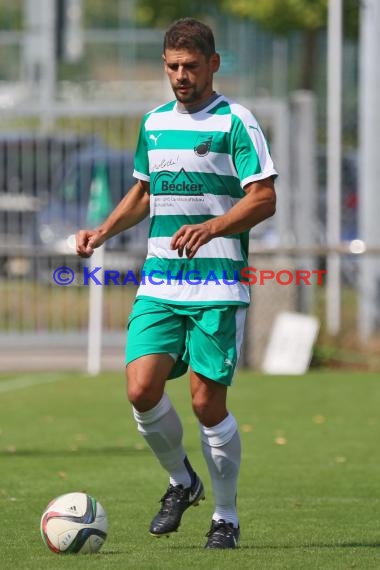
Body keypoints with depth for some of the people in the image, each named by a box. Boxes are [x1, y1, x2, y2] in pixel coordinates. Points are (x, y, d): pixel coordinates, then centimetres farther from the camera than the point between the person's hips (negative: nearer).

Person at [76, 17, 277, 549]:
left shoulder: (235, 122, -4)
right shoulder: (154, 122, 14)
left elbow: (264, 199, -10)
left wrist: (210, 228, -25)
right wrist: (103, 231, 12)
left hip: (219, 287, -5)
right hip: (159, 285, 5)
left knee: (208, 402, -6)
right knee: (142, 390, -9)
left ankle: (225, 517, 11)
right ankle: (182, 482, 18)